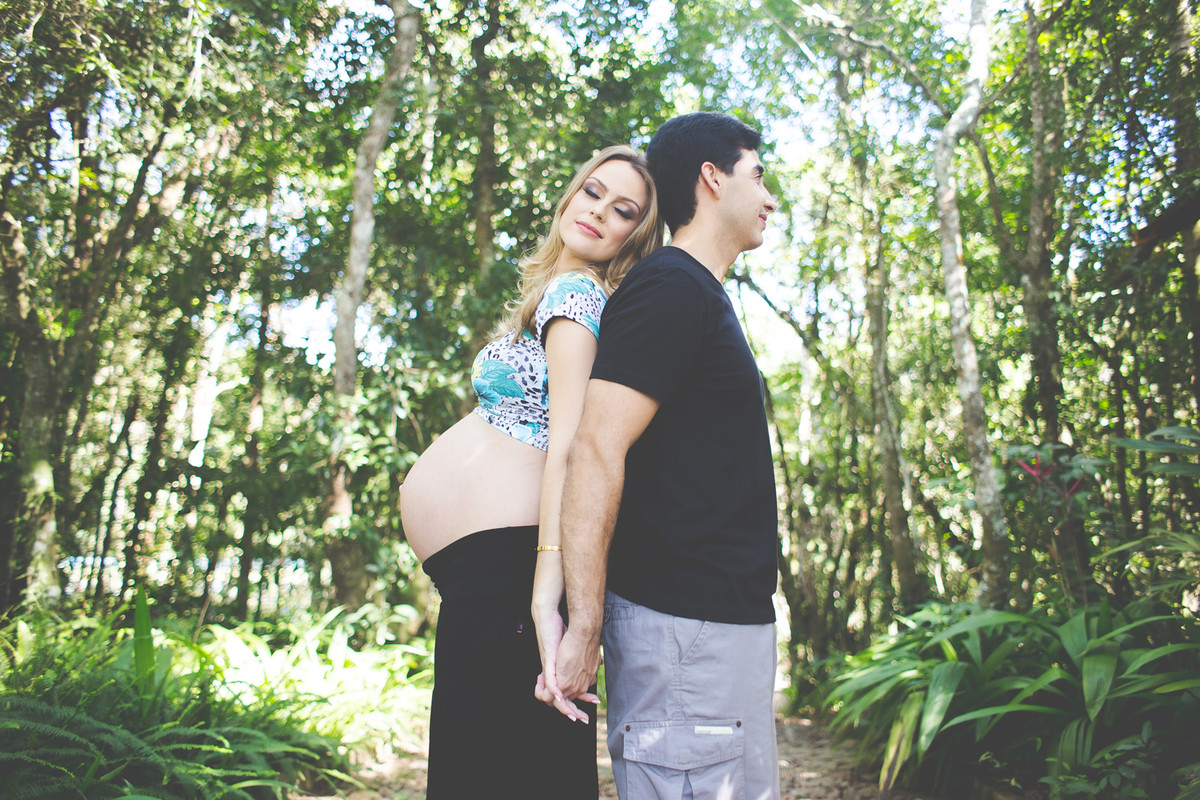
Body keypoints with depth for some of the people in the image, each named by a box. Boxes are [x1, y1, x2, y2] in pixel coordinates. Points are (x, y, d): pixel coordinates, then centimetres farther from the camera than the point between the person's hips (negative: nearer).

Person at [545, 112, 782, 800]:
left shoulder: (706, 298, 19)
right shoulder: (669, 290, -12)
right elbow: (596, 450, -21)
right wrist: (583, 632, -20)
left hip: (729, 618, 10)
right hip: (685, 627, -10)